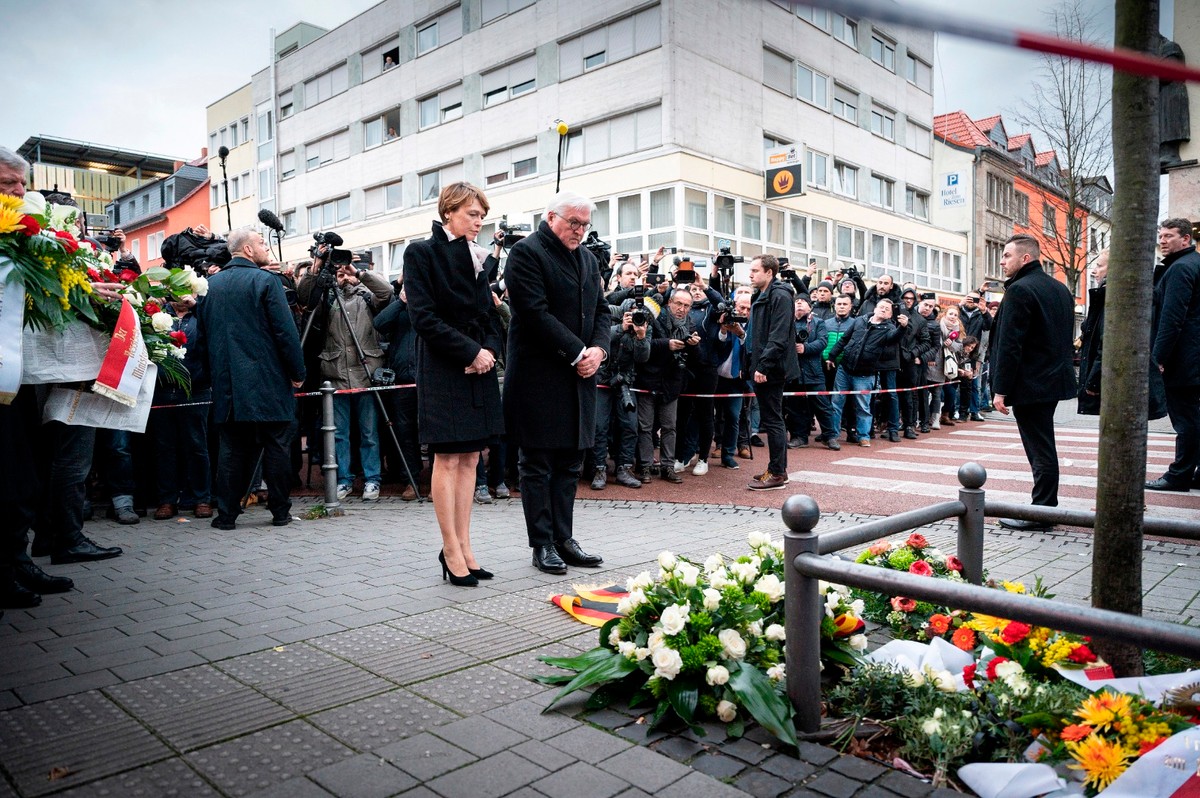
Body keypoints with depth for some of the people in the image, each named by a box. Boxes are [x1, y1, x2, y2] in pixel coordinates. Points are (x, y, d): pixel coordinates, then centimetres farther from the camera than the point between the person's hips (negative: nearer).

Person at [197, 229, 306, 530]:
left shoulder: (209, 285, 10)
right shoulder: (266, 280, -7)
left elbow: (203, 334, 15)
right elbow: (286, 332, -11)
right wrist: (298, 372, -3)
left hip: (226, 382, 5)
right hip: (268, 381, -5)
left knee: (232, 448, 9)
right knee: (276, 446, 3)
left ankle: (226, 514, 10)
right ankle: (280, 511, 9)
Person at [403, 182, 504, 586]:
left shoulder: (478, 257, 15)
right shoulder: (422, 252, -3)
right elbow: (424, 317, -13)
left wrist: (489, 350, -5)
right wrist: (471, 352, -15)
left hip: (479, 369, 6)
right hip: (443, 370, -6)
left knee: (470, 460, 7)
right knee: (448, 460, -3)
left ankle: (463, 546, 14)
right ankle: (451, 549, 5)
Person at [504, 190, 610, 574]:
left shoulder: (588, 258, 17)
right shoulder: (526, 252, -7)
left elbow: (601, 309, 16)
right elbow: (535, 312, -16)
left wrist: (599, 349, -3)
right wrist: (577, 353, -16)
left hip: (580, 374, 8)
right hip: (538, 376, -7)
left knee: (570, 462, 11)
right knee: (537, 464, 2)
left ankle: (563, 538, 21)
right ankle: (542, 544, 10)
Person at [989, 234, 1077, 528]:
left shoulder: (1019, 290, -16)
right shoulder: (1060, 289, 14)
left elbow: (1009, 345, -20)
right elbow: (1065, 337, 20)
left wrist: (1000, 389, -18)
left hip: (1030, 383, -9)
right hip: (1055, 379, 9)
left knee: (1040, 450, -4)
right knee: (1044, 446, 16)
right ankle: (1046, 506, 24)